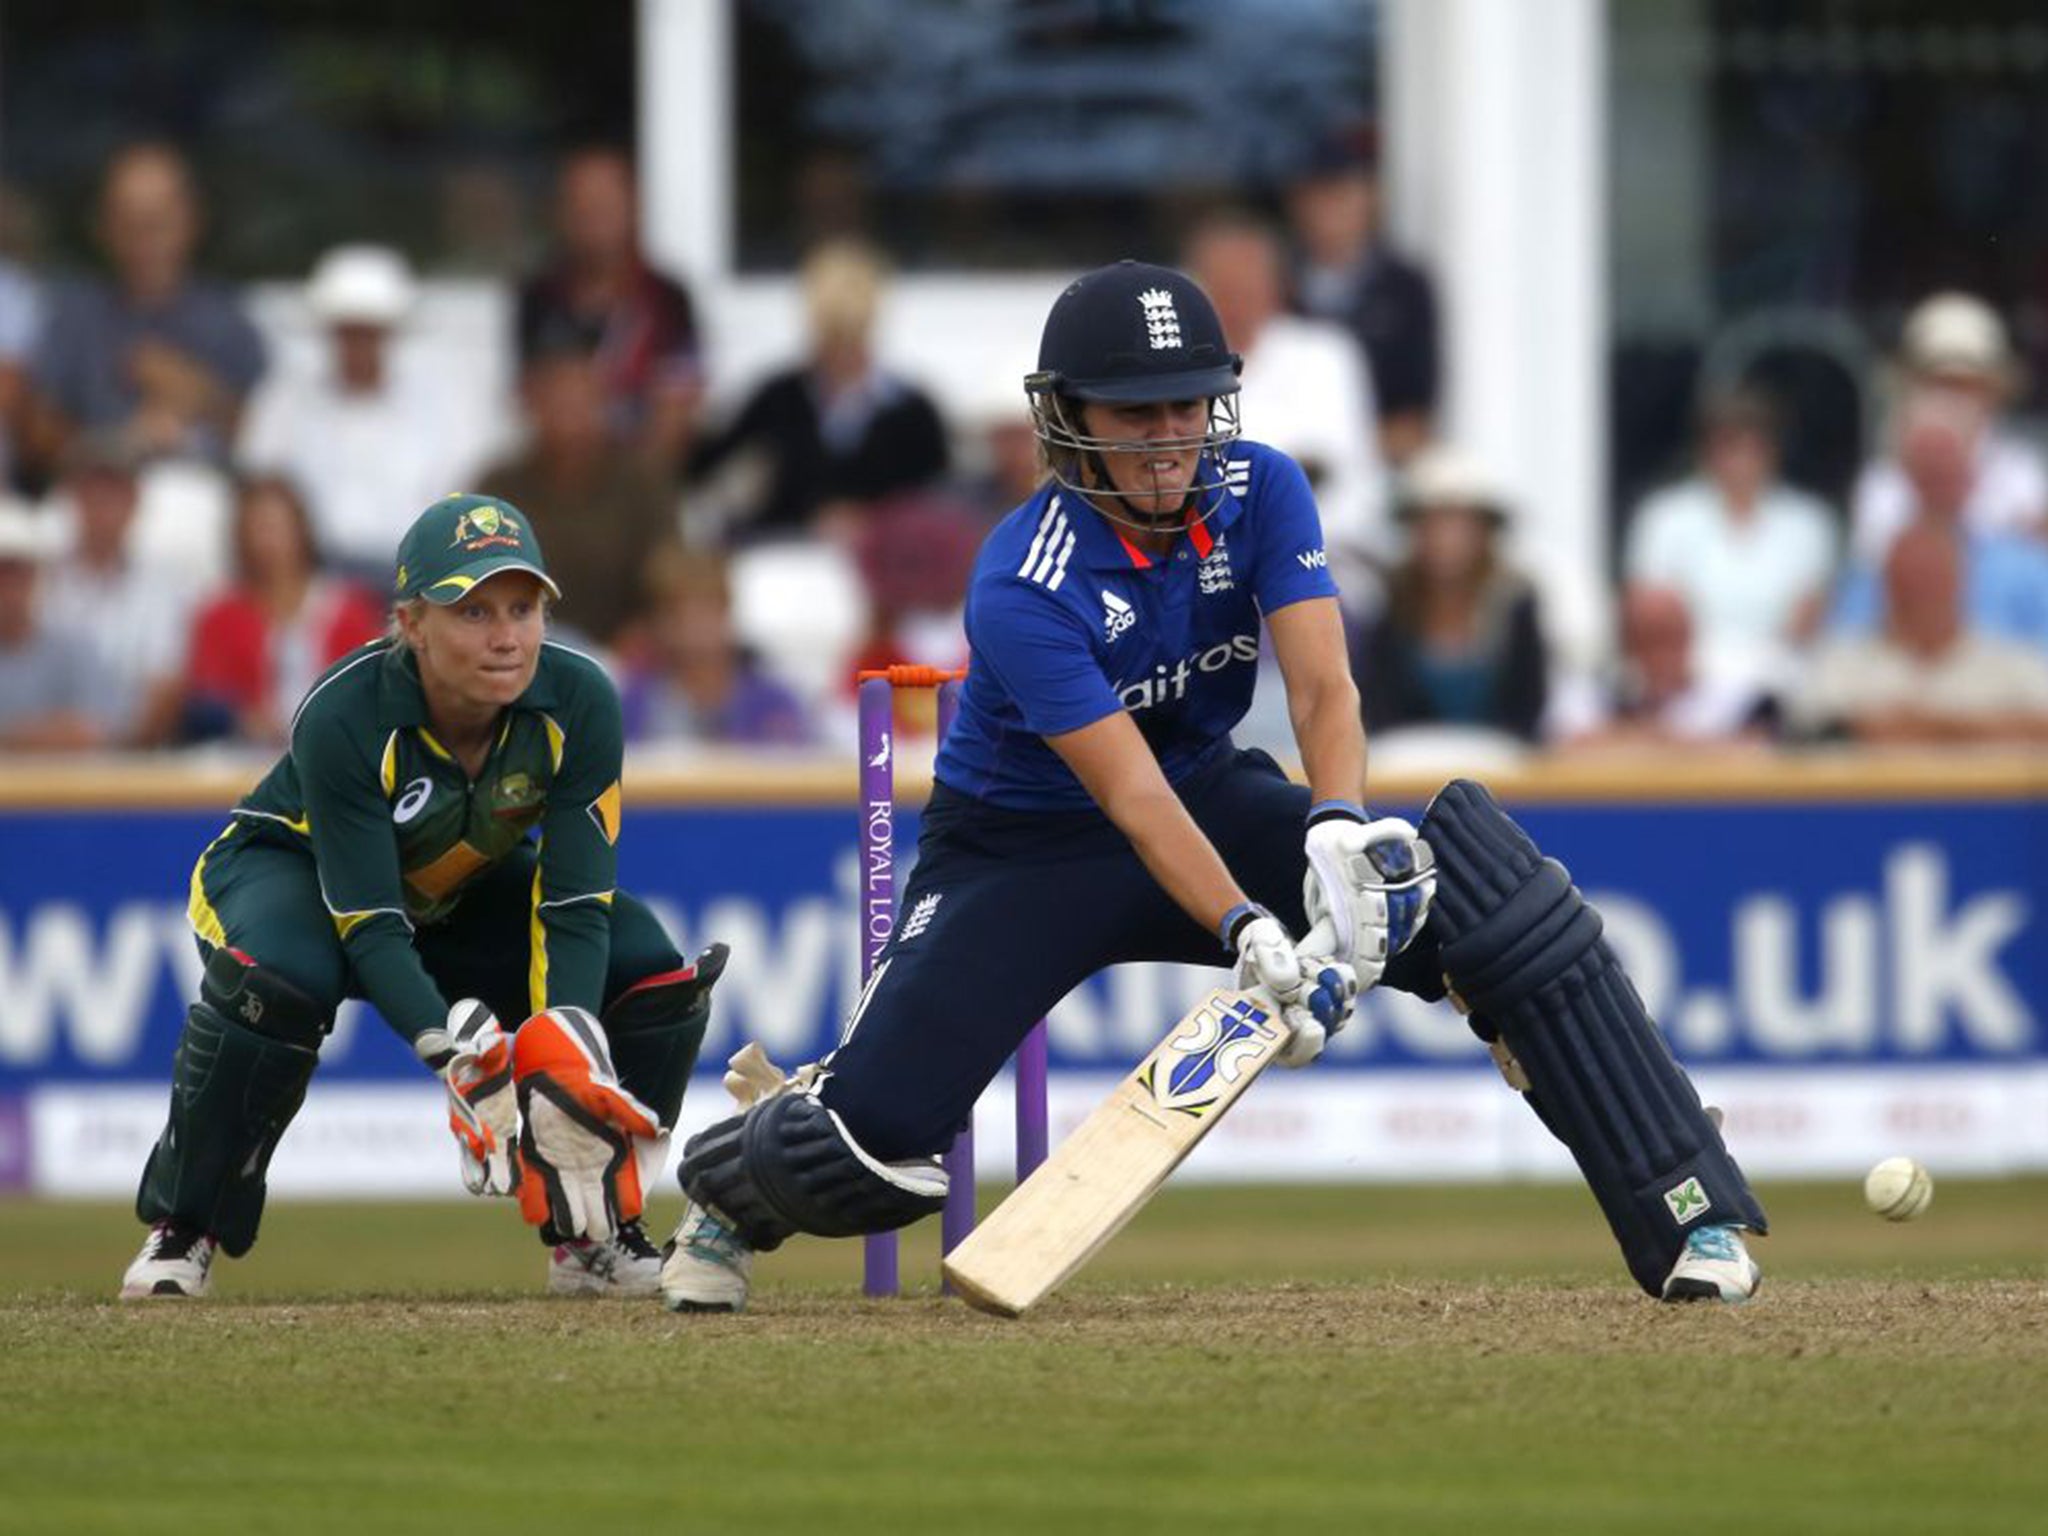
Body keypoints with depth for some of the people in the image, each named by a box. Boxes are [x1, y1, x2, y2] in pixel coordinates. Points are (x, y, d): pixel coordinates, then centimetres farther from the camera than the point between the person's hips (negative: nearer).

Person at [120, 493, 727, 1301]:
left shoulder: (578, 703, -25)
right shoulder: (342, 718, -35)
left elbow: (574, 903, -23)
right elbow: (370, 925, -34)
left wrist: (565, 1050, -39)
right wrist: (455, 1055, -49)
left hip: (473, 896, 4)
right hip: (294, 866, -4)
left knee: (659, 981, -18)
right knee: (279, 981, -39)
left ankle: (589, 1234, 1)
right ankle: (180, 1233, -17)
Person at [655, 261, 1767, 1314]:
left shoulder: (1260, 493, -12)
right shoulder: (1021, 586, -27)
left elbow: (1323, 686, -22)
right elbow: (1131, 796, -33)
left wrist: (1337, 831, -43)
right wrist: (1253, 939, -46)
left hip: (1216, 794, 4)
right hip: (1023, 849, -4)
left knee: (1489, 889, -18)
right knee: (875, 1130, -20)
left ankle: (1684, 1212, -14)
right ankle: (734, 1188, 20)